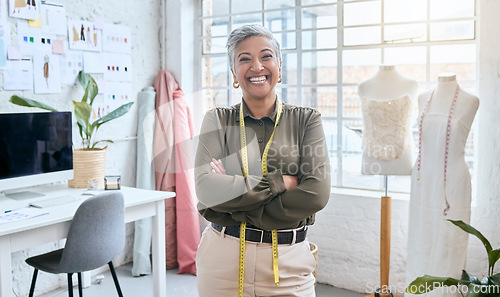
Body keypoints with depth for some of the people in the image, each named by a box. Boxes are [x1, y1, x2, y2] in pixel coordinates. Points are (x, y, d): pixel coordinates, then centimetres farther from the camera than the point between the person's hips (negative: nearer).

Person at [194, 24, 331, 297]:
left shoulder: (306, 120, 0)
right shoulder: (218, 121, 2)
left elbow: (317, 193, -13)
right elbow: (206, 189, -13)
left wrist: (235, 208, -14)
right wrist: (280, 182, -15)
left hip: (288, 263, 0)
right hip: (223, 258, 1)